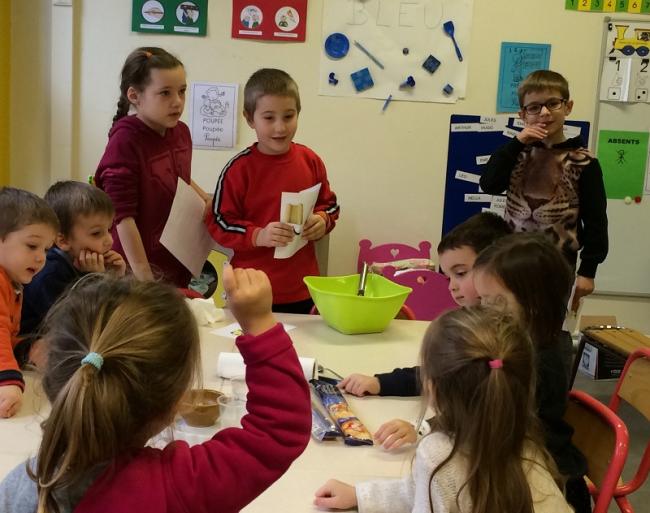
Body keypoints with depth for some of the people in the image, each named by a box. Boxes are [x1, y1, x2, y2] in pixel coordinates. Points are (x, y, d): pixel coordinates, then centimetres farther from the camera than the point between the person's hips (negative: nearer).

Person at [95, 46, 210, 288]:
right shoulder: (125, 142, -18)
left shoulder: (181, 132, 3)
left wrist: (207, 201, 8)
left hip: (179, 263, 7)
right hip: (141, 267, -6)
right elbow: (123, 216, -20)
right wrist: (144, 277, -21)